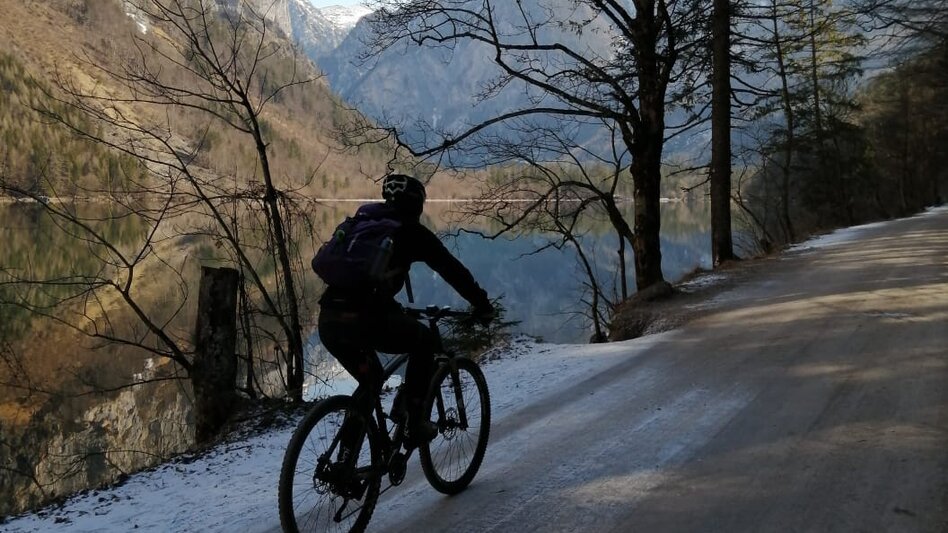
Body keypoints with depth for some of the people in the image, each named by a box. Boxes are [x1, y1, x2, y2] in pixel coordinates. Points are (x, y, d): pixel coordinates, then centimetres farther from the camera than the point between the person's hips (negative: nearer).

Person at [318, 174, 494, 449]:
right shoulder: (411, 230, 9)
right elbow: (452, 269, 13)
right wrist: (482, 304, 26)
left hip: (328, 320, 6)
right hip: (365, 318, -6)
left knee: (371, 380, 29)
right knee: (425, 341, 22)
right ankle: (415, 423, 19)